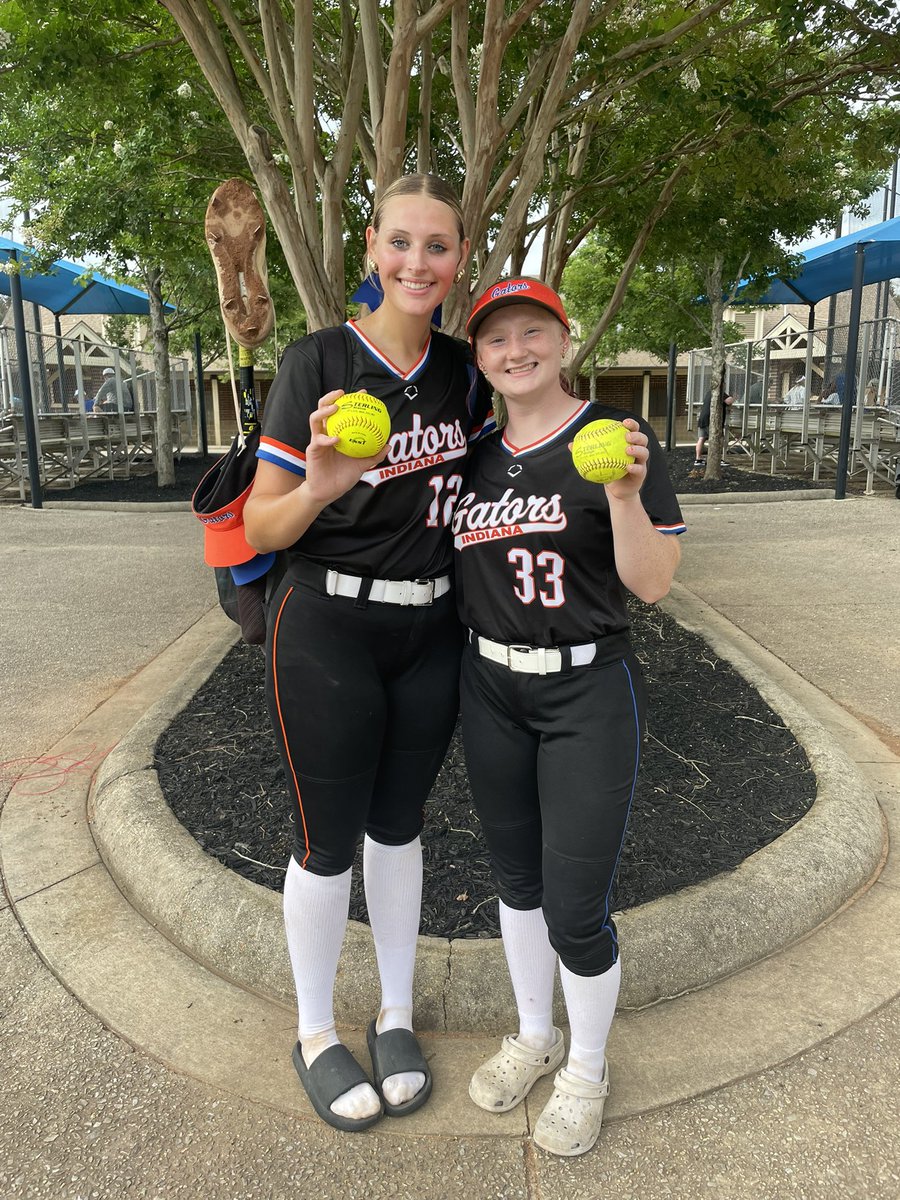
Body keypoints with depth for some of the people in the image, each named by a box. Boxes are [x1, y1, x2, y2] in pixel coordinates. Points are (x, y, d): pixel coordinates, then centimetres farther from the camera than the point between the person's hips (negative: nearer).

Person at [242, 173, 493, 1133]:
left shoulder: (463, 371, 4)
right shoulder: (317, 361, -9)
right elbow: (260, 529, -10)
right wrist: (319, 487, -30)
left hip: (431, 632, 4)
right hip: (327, 631, -4)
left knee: (397, 824, 17)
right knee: (328, 840, 8)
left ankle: (397, 1014, 38)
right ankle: (315, 1034, 33)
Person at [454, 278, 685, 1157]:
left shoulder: (617, 439, -8)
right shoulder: (476, 458, 6)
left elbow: (652, 586, -10)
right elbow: (460, 572, 13)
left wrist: (624, 494, -28)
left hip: (588, 691, -5)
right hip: (490, 688, 5)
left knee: (575, 909, 1)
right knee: (516, 877, 18)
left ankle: (587, 1067, 31)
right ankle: (533, 1037, 42)